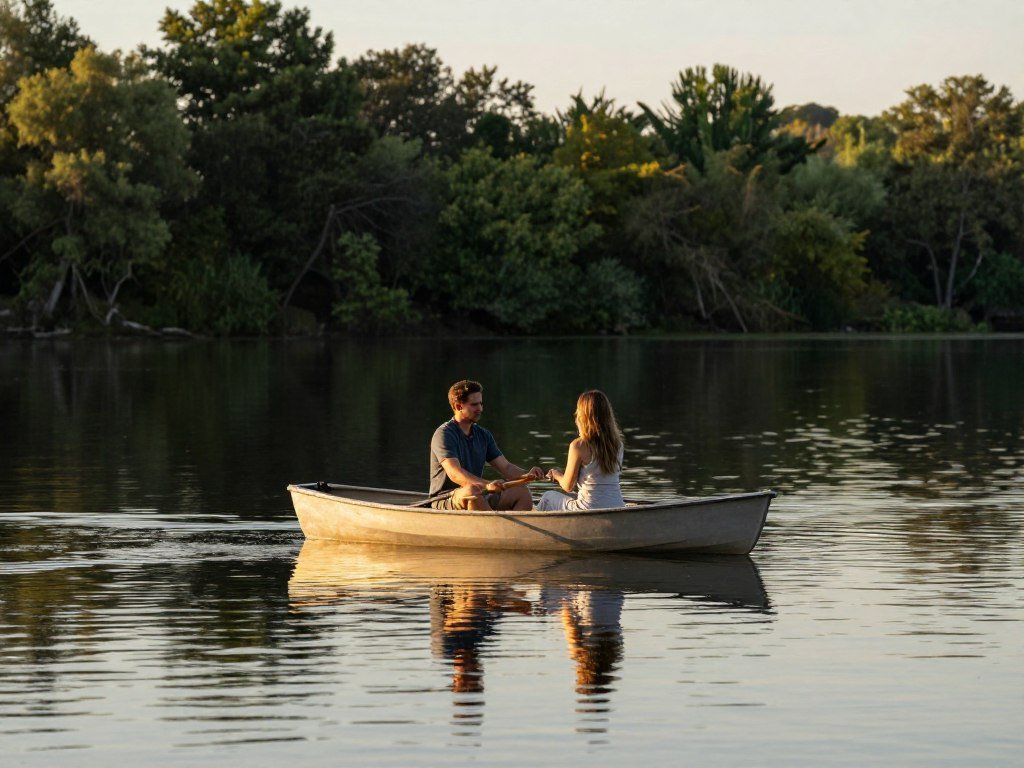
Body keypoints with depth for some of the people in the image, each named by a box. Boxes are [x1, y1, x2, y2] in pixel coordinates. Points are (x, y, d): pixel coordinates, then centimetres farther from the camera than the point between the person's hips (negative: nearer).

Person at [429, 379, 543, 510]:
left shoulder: (483, 435, 16)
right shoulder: (444, 434, -10)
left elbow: (506, 467, 11)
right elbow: (455, 474, -24)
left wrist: (527, 475, -11)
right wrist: (487, 485, -39)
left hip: (481, 499, 7)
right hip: (445, 502, -7)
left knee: (521, 491, -12)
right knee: (472, 491, -39)